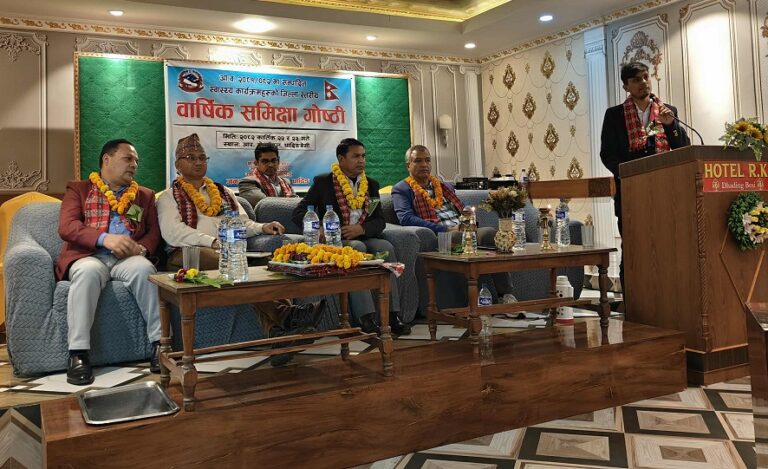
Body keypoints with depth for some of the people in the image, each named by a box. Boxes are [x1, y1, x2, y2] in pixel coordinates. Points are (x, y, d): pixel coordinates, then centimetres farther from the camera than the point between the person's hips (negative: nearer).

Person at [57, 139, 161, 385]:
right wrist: (105, 238, -19)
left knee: (145, 268, -34)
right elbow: (66, 227, -1)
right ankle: (78, 354, -35)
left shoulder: (145, 195, 24)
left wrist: (141, 248, -11)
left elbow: (154, 231, 14)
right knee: (88, 272, -37)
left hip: (127, 258, 2)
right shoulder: (78, 189, 15)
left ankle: (159, 344, -32)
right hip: (88, 255, -1)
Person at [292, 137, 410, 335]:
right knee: (357, 247, -34)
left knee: (386, 247, -25)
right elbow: (298, 213, 0)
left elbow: (380, 221, 10)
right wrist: (317, 228, -21)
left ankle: (392, 315, -26)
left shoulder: (371, 185, 16)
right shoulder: (323, 182, 4)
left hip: (362, 238, 4)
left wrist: (361, 229, -12)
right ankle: (366, 317, -38)